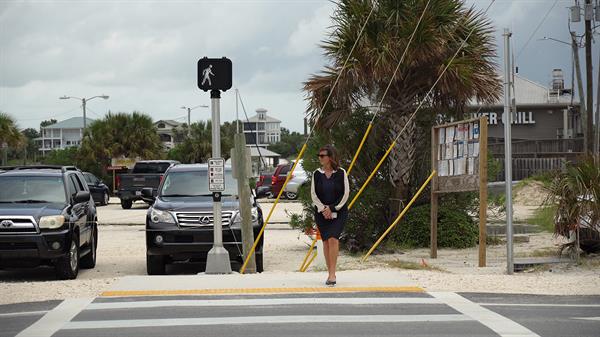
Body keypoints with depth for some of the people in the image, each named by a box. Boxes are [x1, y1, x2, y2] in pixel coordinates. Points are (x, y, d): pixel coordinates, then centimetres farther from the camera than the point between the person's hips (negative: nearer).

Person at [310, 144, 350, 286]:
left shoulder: (341, 173, -3)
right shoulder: (316, 174, 4)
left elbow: (345, 194, -4)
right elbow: (313, 194, 3)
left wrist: (332, 208, -10)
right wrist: (323, 209, -10)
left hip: (339, 212, -3)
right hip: (321, 213, 3)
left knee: (333, 239, -18)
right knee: (326, 241, 3)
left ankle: (332, 274, -18)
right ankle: (331, 274, 11)